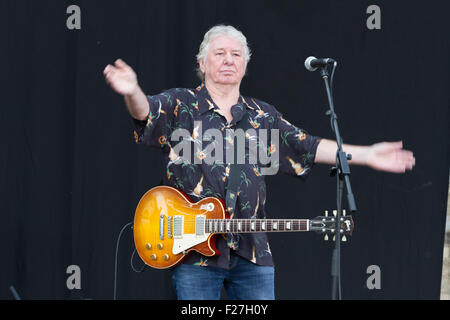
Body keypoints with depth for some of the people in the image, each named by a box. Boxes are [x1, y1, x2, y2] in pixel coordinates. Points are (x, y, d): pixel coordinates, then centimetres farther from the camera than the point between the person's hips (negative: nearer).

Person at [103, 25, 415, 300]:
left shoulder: (263, 117, 15)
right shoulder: (180, 105, 2)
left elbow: (309, 148, 14)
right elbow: (146, 111, -18)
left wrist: (367, 155, 7)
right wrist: (132, 92, -42)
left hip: (253, 251, 4)